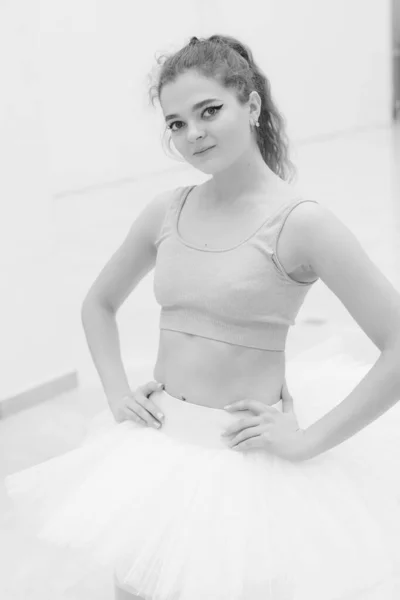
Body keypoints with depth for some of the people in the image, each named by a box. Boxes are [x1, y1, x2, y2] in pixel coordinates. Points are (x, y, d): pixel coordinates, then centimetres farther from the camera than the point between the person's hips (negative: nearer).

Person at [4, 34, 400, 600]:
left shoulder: (300, 223, -15)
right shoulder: (166, 211, 1)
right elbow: (99, 304, 18)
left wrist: (309, 441, -16)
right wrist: (118, 393, 5)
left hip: (248, 459, -5)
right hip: (158, 447, 5)